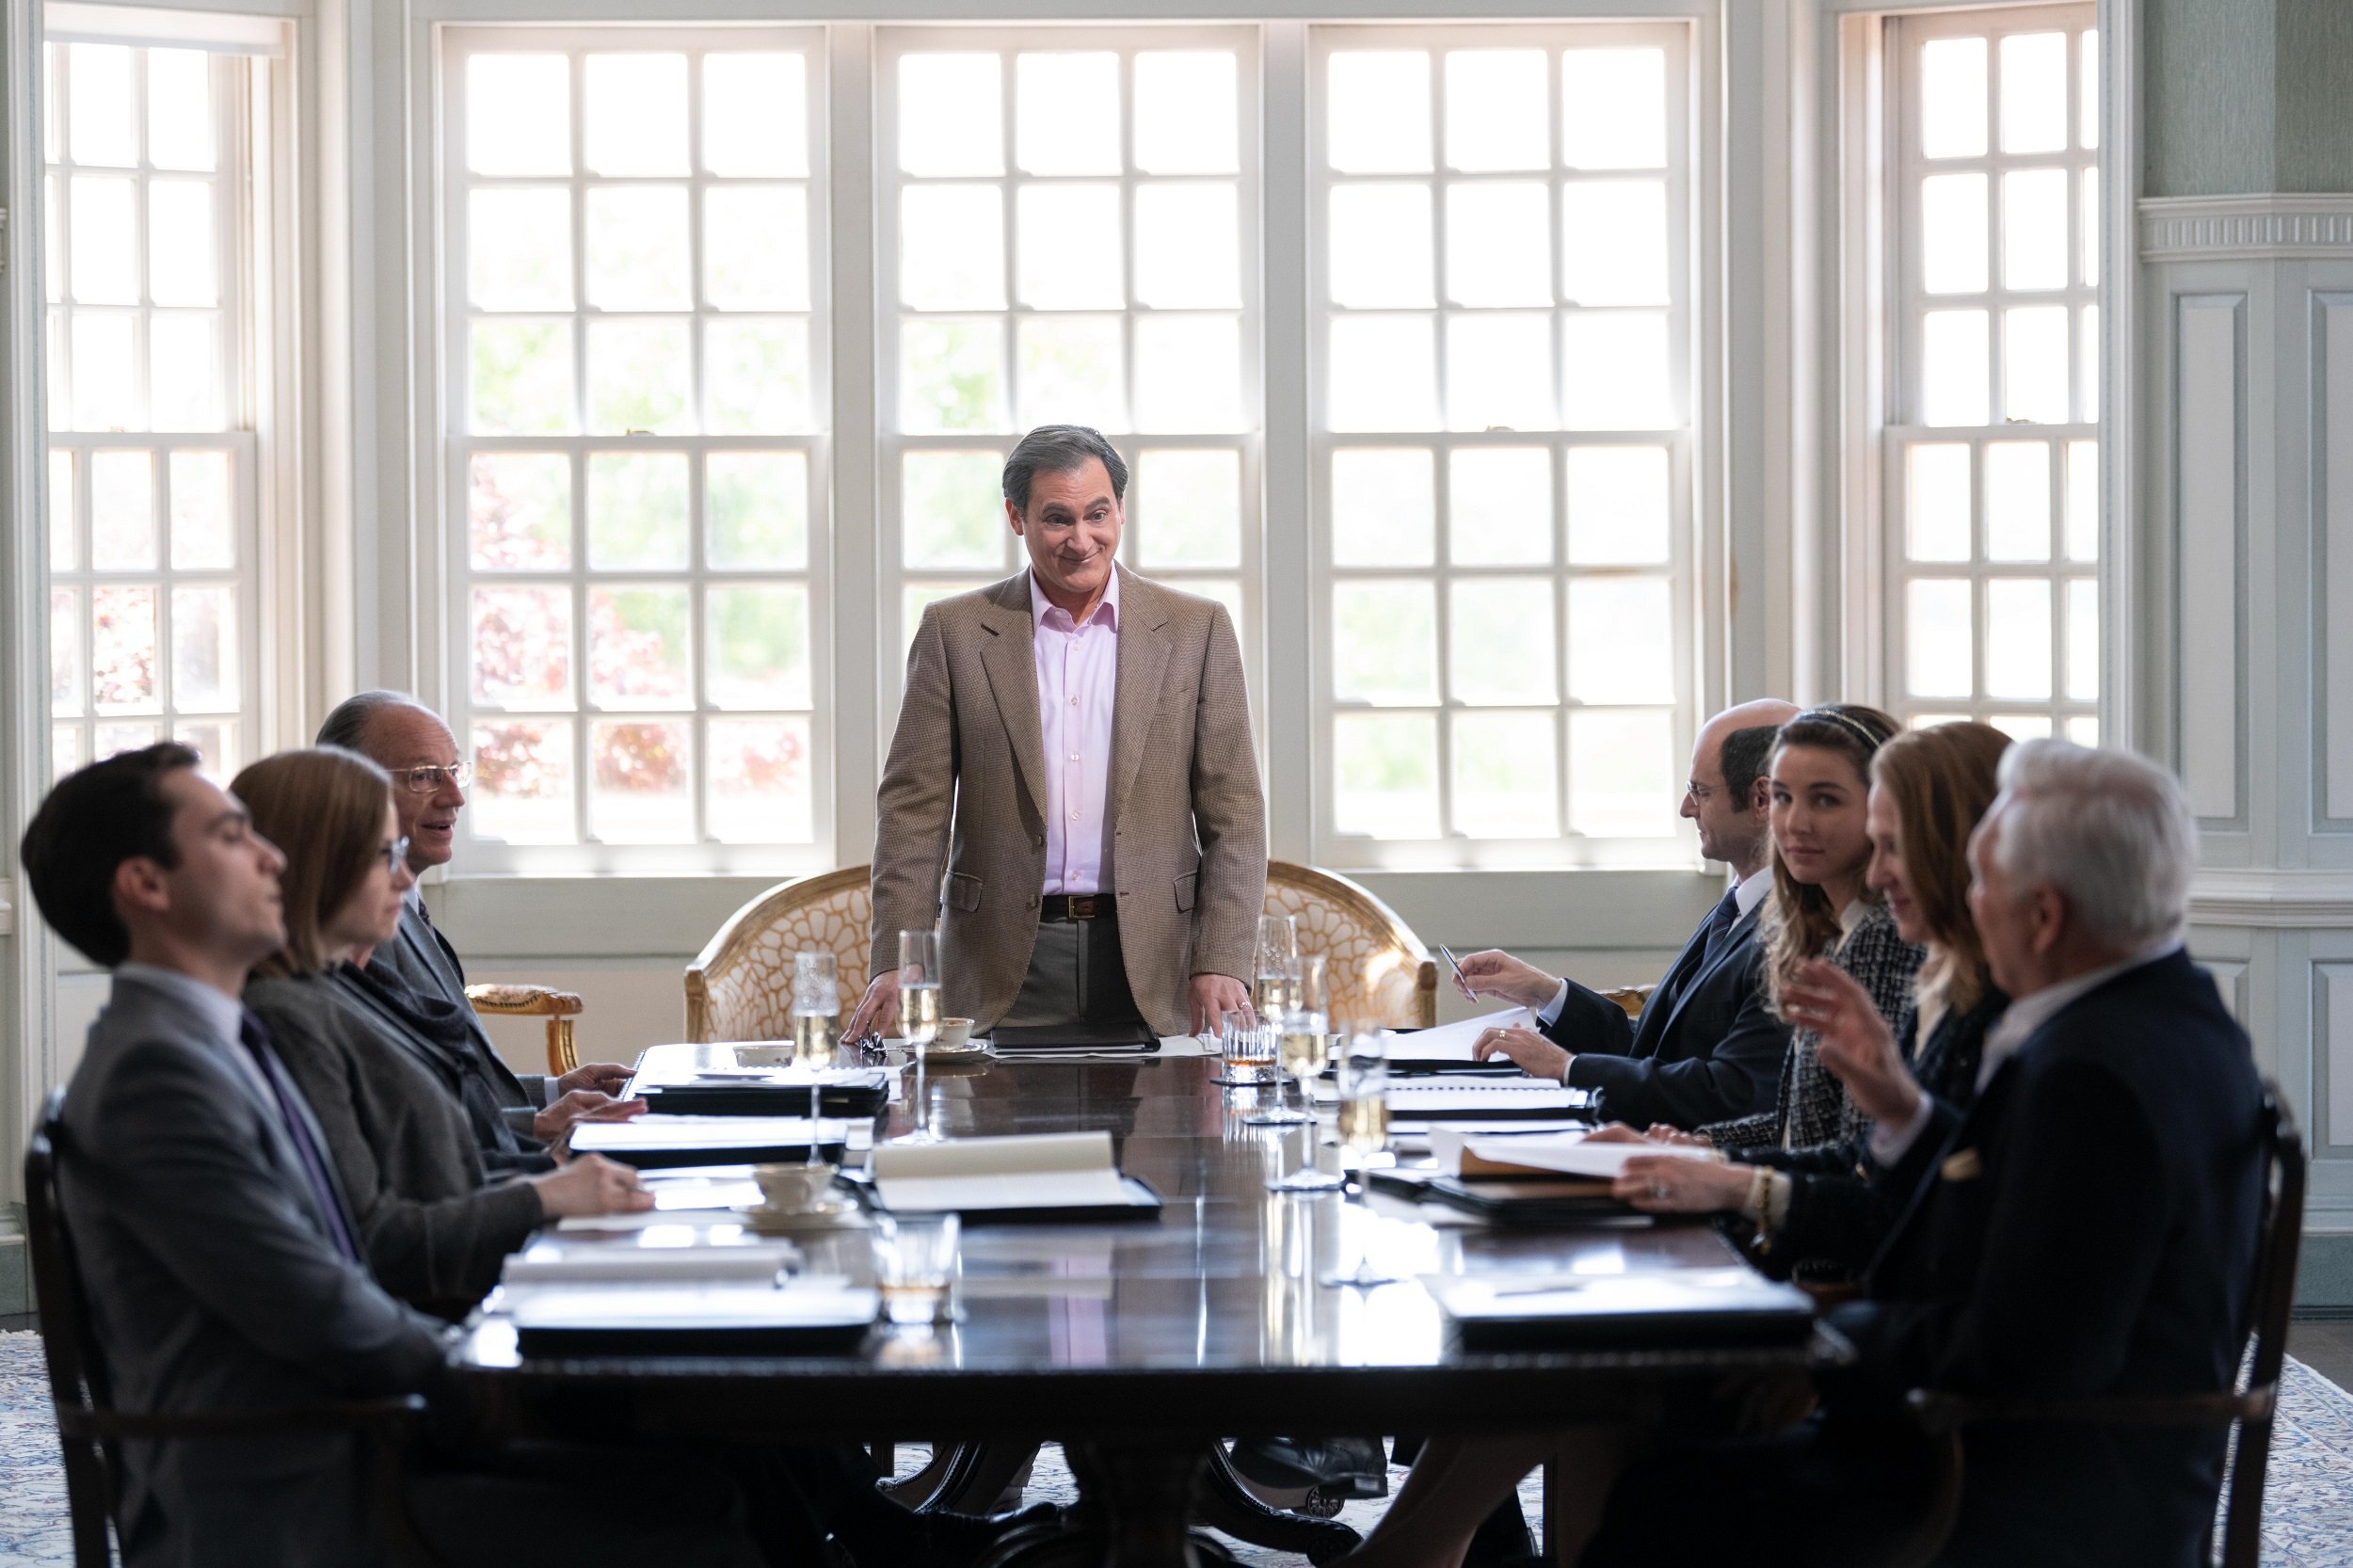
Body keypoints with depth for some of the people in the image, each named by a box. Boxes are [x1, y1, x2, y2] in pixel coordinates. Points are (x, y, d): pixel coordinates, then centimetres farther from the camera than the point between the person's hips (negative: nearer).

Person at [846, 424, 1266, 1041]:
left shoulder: (1197, 630, 6)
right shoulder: (955, 631, 5)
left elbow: (1233, 816, 4)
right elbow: (915, 807, 3)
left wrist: (1221, 965, -7)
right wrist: (897, 964, -8)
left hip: (1151, 966, 0)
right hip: (1003, 972, 0)